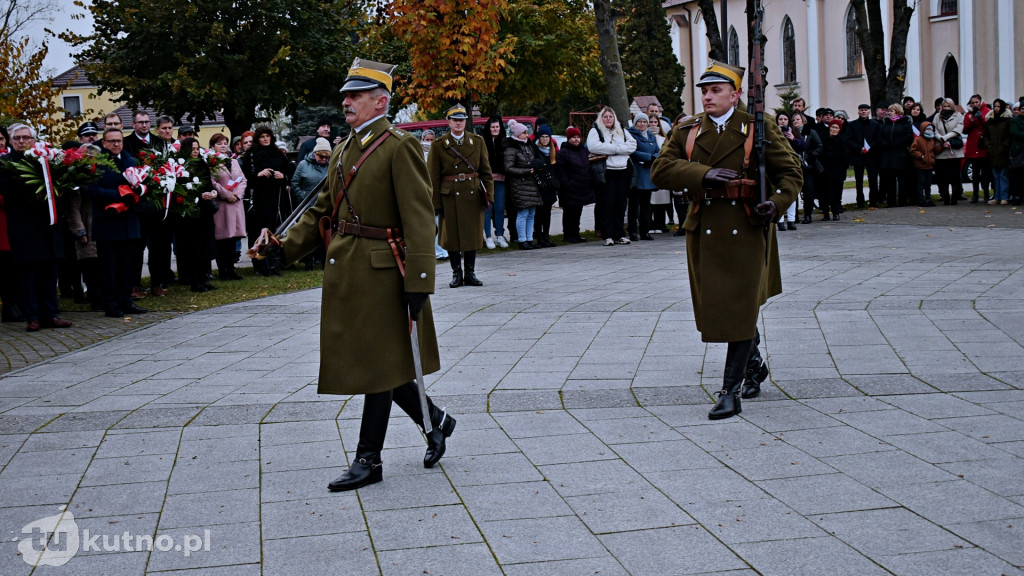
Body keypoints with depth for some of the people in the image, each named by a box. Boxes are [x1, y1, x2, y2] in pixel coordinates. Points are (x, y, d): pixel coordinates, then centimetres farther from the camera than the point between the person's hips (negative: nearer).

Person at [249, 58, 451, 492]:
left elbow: (419, 219, -16)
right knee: (380, 364, 13)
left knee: (377, 364, 0)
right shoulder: (343, 151, 14)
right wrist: (285, 248, 5)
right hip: (344, 273, 8)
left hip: (379, 273, -8)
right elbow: (323, 211, 19)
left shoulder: (399, 147, -10)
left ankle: (368, 460, 9)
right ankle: (435, 421, 31)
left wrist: (418, 282, -21)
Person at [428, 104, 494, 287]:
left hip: (473, 196, 2)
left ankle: (470, 273, 15)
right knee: (452, 236, 1)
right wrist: (436, 203, -5)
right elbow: (433, 177, 0)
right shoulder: (438, 145, 0)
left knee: (472, 235, 5)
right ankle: (456, 274, 12)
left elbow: (486, 171, 8)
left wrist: (489, 195, 0)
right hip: (450, 196, -2)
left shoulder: (478, 142, 7)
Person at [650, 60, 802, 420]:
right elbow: (660, 170, -3)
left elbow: (791, 172, 4)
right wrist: (703, 174, -18)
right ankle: (754, 363, 39)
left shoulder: (758, 130, 1)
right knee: (715, 307, 13)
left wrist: (776, 203, -16)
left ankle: (731, 392, -1)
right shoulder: (687, 132, 8)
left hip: (746, 229, -4)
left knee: (739, 309, -5)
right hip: (704, 230, 4)